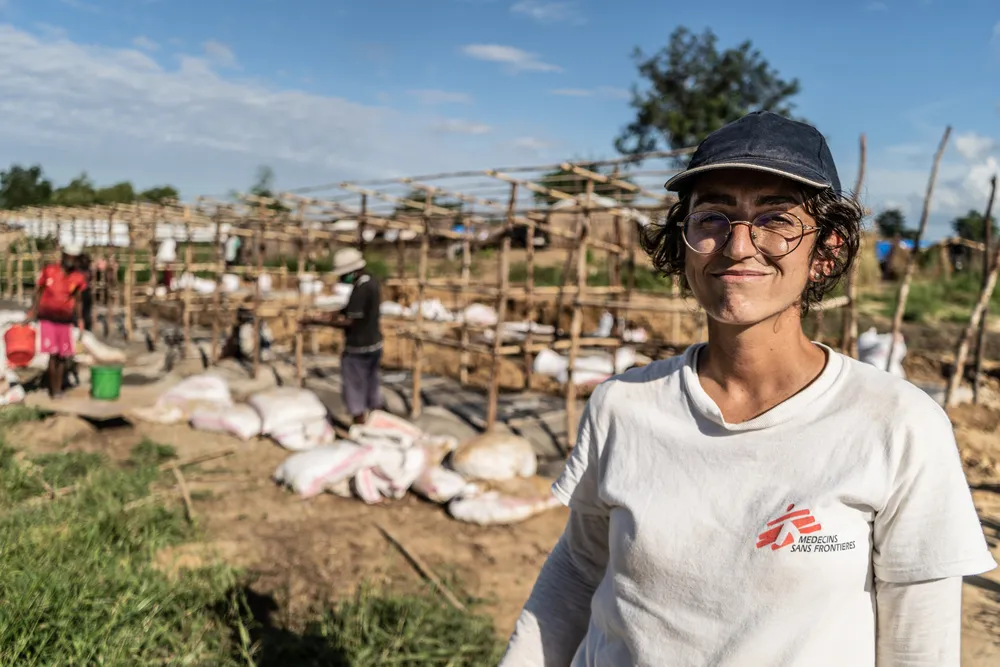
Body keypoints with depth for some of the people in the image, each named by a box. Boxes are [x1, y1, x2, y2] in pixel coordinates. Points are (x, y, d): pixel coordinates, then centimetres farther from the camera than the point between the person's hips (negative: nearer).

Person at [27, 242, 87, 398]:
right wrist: (33, 311, 5)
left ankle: (59, 388, 15)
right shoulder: (49, 271, -2)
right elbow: (39, 292, 7)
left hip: (65, 320, 2)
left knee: (62, 355, 4)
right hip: (47, 318, -2)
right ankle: (53, 389, 1)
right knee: (53, 354, -9)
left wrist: (80, 319, 2)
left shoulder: (78, 278, 1)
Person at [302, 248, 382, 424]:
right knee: (372, 386, 20)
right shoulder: (372, 281, 5)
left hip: (358, 348, -9)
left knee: (355, 390, 3)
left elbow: (349, 322, -22)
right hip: (375, 344, 9)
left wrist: (318, 321, -20)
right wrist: (340, 314, 5)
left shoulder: (360, 289, -23)